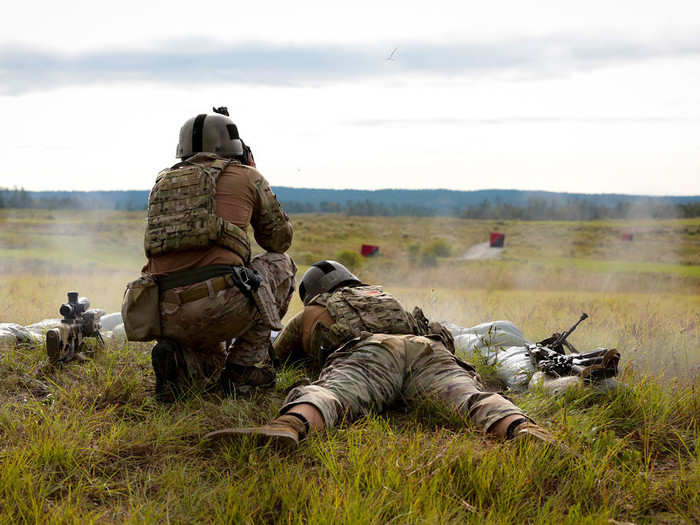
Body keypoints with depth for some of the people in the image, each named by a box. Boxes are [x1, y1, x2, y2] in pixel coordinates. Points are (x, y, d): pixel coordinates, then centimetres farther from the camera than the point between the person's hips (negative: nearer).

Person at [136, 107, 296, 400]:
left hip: (168, 318, 5)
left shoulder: (163, 182, 22)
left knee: (212, 366, 36)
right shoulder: (245, 177, 11)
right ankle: (242, 367, 15)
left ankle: (178, 361, 0)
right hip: (219, 304, -5)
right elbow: (280, 238, 23)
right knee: (280, 265, 26)